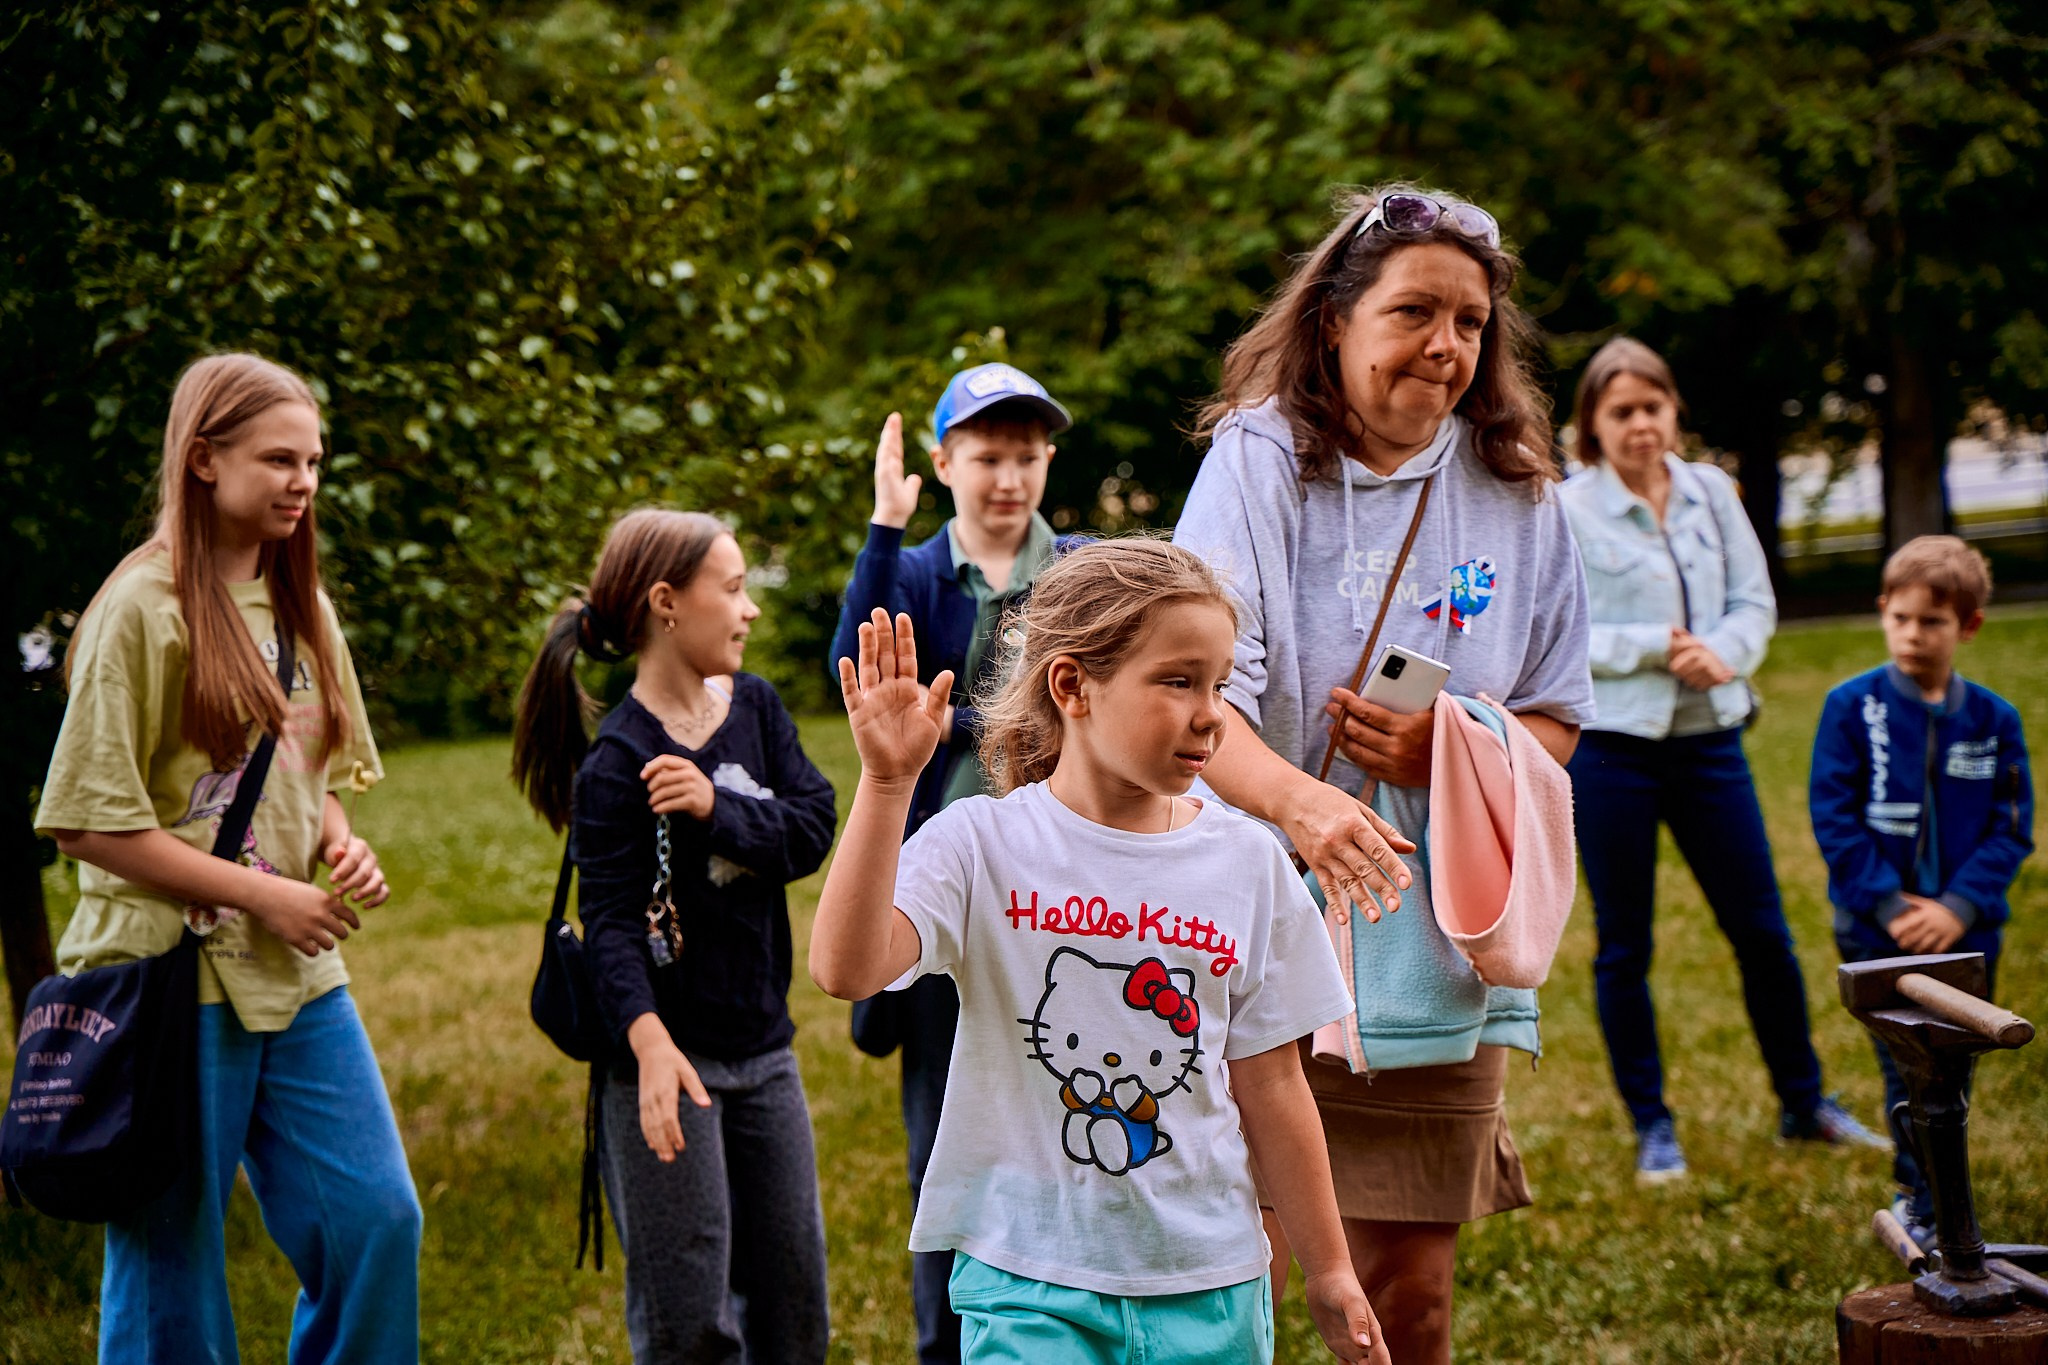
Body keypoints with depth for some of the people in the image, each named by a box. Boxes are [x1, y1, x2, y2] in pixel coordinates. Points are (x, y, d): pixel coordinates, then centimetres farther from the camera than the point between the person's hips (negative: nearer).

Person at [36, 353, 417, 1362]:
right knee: (169, 1272, 4)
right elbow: (88, 821, -14)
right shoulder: (143, 608, -11)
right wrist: (262, 895, -15)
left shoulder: (299, 607, 11)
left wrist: (339, 846, 0)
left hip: (300, 976, 7)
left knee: (378, 1219, 2)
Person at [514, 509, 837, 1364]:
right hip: (670, 1051, -6)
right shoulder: (615, 765, -13)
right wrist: (649, 1041, -35)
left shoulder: (754, 707, 6)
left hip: (764, 1046, 6)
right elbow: (613, 920, -21)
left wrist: (717, 805, -22)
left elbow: (813, 829, -4)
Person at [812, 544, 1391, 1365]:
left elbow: (1268, 1086, 7)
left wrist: (1328, 1269, 10)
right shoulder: (983, 844, -8)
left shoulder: (1245, 862, 1)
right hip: (1028, 1281, -3)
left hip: (1209, 1282, 3)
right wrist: (887, 784, -29)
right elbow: (846, 968, -24)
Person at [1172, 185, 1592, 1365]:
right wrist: (1295, 797, -37)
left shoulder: (1515, 493, 5)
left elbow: (1557, 722, 10)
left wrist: (1445, 753, -12)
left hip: (1435, 947, 3)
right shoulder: (1258, 460, -5)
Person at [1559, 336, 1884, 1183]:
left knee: (1763, 932, 9)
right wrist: (1656, 647, -16)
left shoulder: (1712, 492, 5)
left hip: (1709, 737, 3)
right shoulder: (1565, 510, -6)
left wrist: (1722, 653, -13)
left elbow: (1756, 600, 7)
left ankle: (1803, 1104, 25)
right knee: (1624, 948, 6)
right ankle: (1651, 1127, 18)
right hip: (1610, 744, -3)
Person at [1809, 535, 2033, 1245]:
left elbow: (2011, 830, 0)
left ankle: (1922, 1194, 30)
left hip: (1966, 930, 3)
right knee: (1909, 1073, -3)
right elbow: (1833, 819, -7)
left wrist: (1959, 907, -14)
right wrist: (1890, 906, -14)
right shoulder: (1852, 707, -5)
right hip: (1879, 934, -2)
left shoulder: (1994, 719, 1)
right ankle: (1932, 1212, 8)